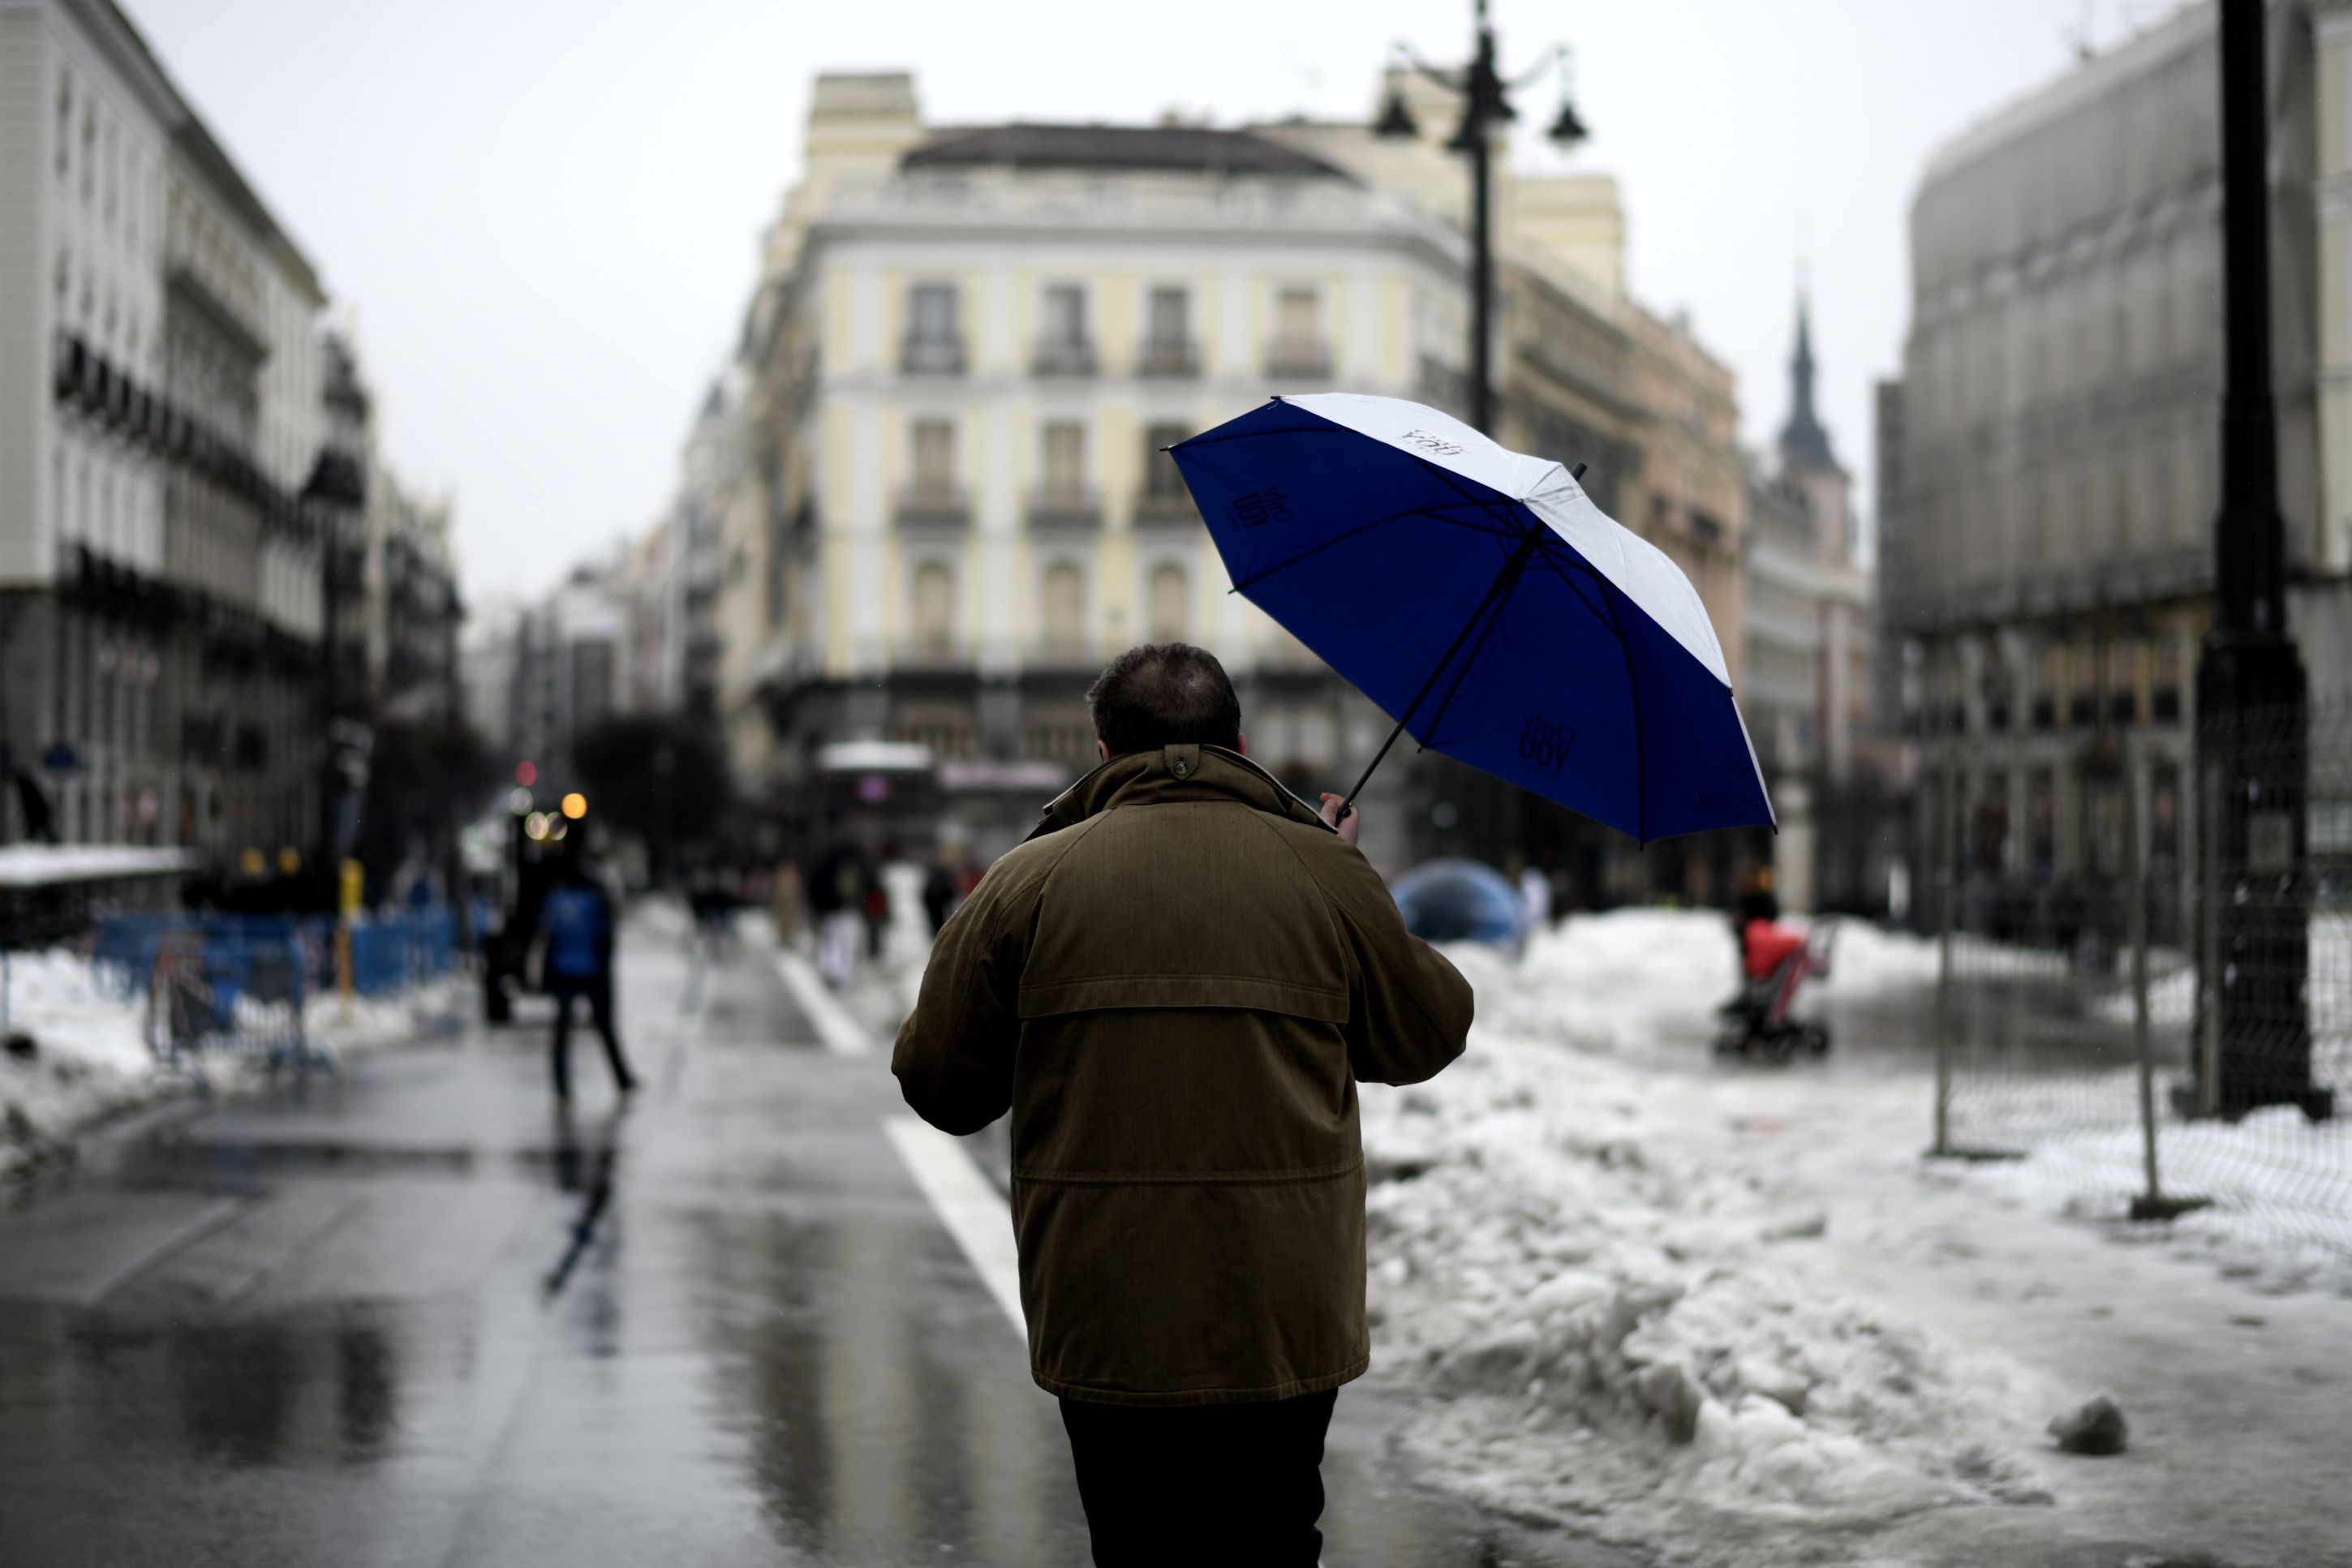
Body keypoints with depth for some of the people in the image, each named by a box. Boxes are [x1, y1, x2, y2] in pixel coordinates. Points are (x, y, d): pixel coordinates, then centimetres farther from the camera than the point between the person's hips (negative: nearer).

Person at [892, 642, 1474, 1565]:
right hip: (1286, 1324, 1)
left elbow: (938, 1084, 3)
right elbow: (1430, 1034, 15)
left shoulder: (1030, 879, -1)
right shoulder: (1325, 875, 1)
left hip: (1102, 1325, 0)